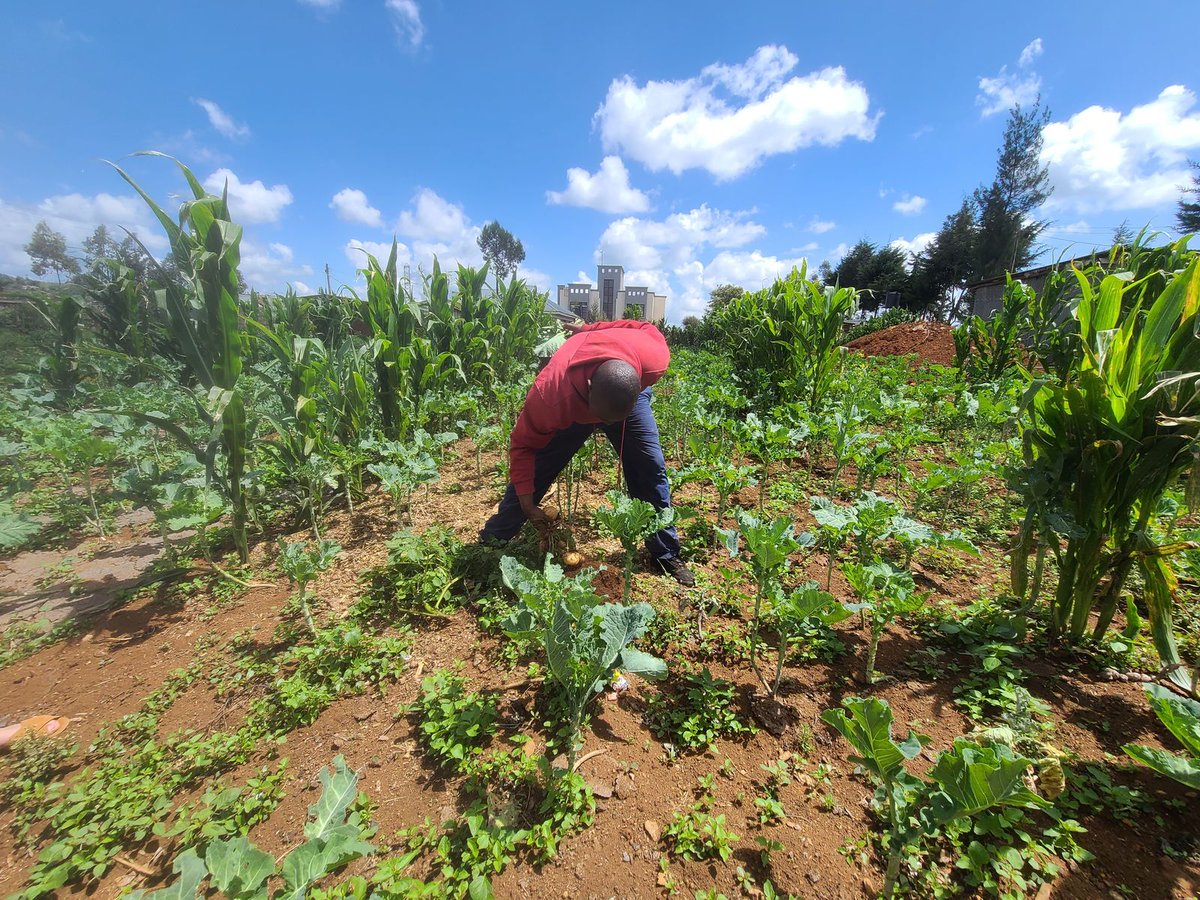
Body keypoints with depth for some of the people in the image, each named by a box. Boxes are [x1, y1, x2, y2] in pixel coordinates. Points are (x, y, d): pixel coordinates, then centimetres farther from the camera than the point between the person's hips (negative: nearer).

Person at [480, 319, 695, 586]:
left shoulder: (655, 359, -39)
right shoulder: (552, 395, -44)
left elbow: (646, 328, -14)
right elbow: (523, 445, -26)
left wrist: (590, 330, -5)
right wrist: (527, 506, -23)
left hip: (630, 393, 2)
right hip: (571, 409, -2)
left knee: (651, 469, -6)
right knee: (532, 472, -6)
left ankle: (666, 555, 12)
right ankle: (490, 543, 14)